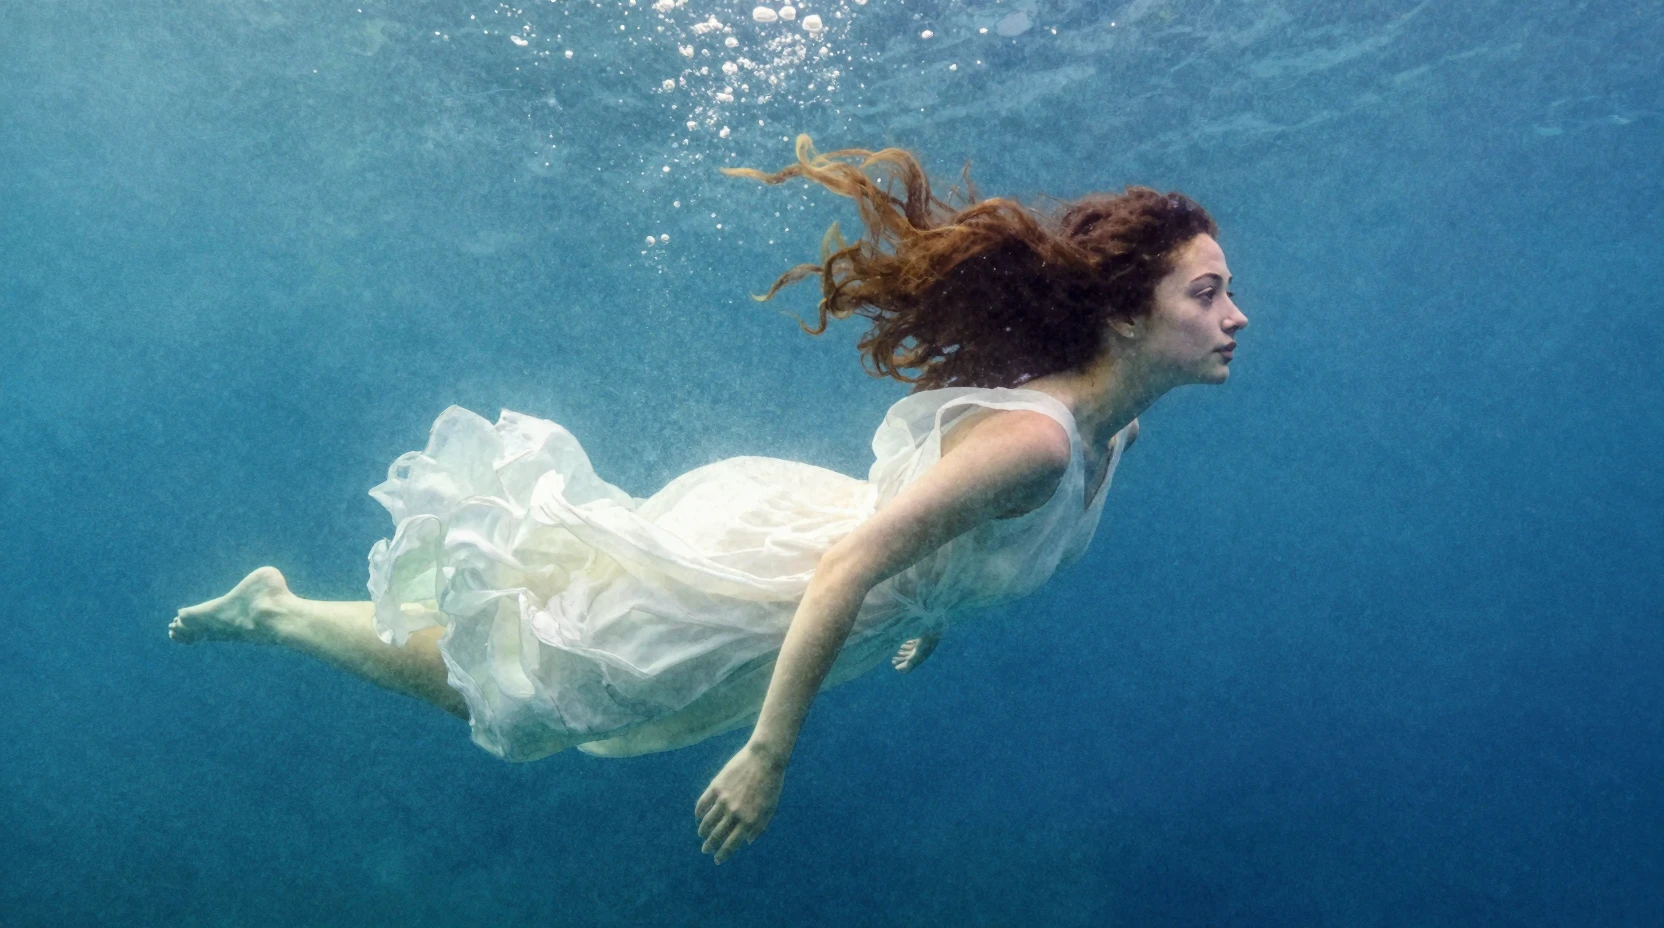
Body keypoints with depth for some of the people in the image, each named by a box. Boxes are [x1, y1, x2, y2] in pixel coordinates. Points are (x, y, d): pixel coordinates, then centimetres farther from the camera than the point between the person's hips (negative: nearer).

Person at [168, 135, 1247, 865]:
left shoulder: (1109, 427, -2)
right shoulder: (1034, 439, -32)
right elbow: (849, 567, -34)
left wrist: (934, 612, 26)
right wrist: (768, 756, -29)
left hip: (785, 527, 8)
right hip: (739, 571, -8)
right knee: (496, 690, 12)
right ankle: (271, 608, 28)